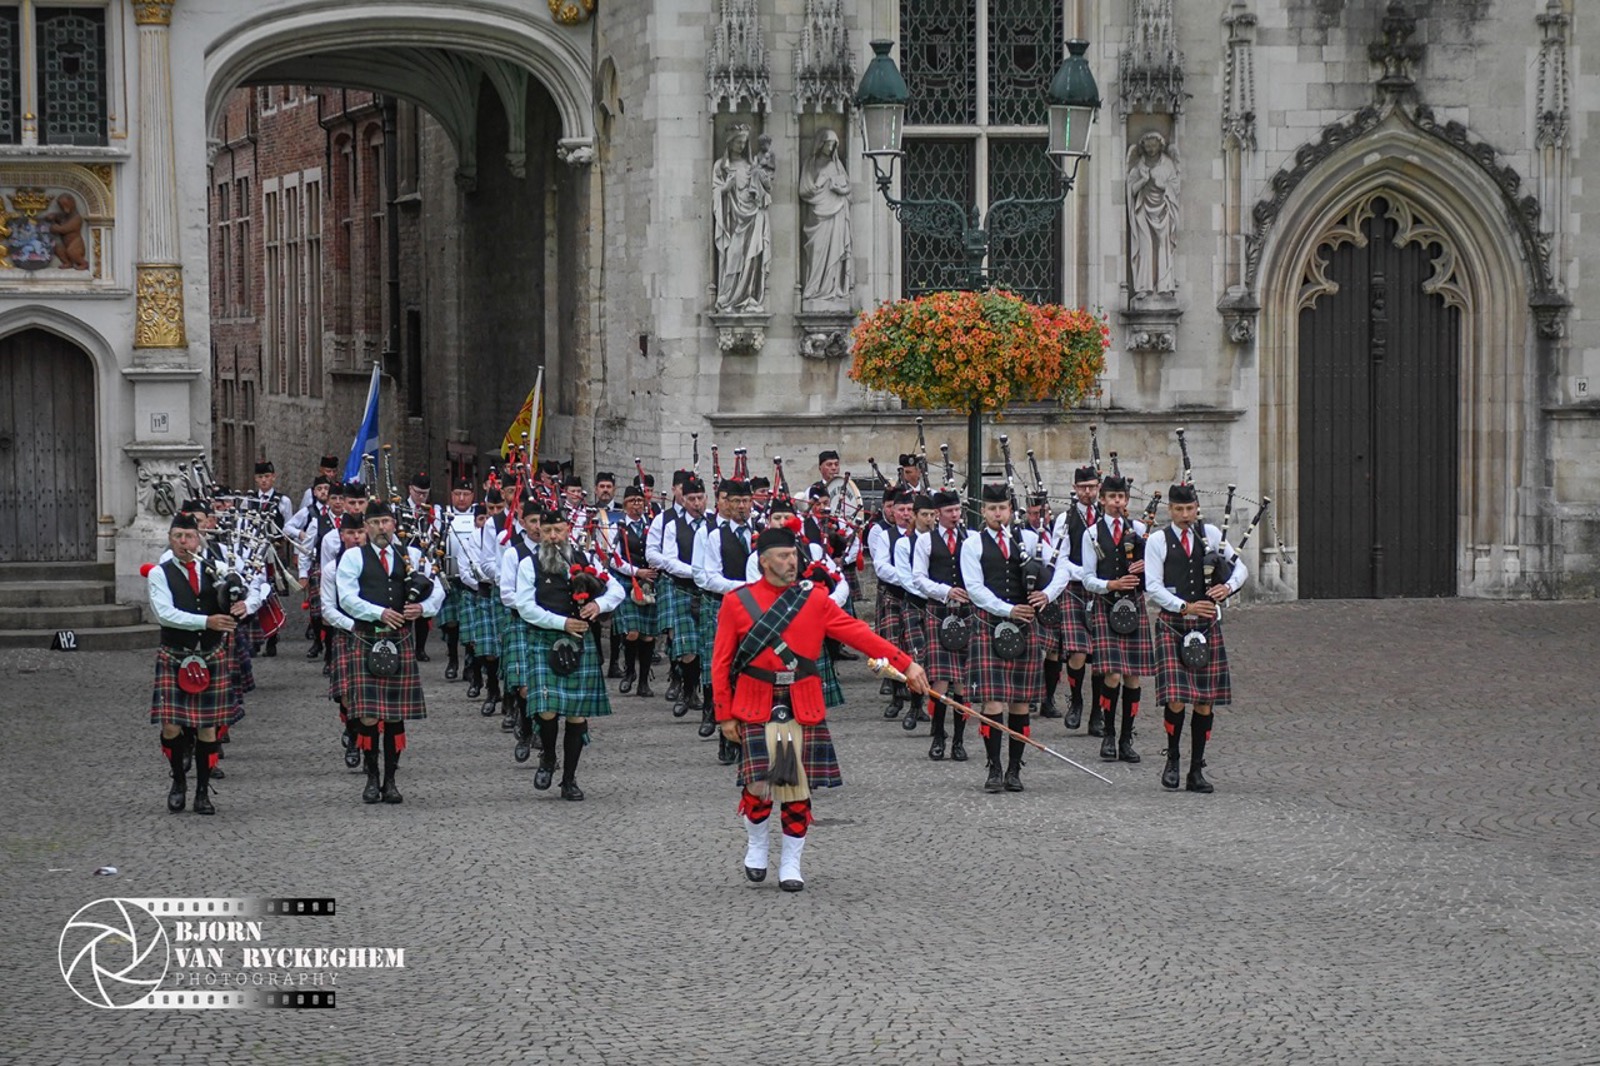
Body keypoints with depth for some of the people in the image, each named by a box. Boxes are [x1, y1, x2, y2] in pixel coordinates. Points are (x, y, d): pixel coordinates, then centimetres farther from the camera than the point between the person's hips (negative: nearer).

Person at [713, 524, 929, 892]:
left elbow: (857, 633, 0)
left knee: (797, 786, 2)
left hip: (803, 710, 2)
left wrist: (905, 664, -7)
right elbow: (722, 663, 2)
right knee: (758, 782, -6)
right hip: (756, 709, -2)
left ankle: (791, 864, 13)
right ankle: (757, 844, 22)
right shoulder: (737, 602, 0)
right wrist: (725, 714, -2)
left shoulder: (815, 599, 4)